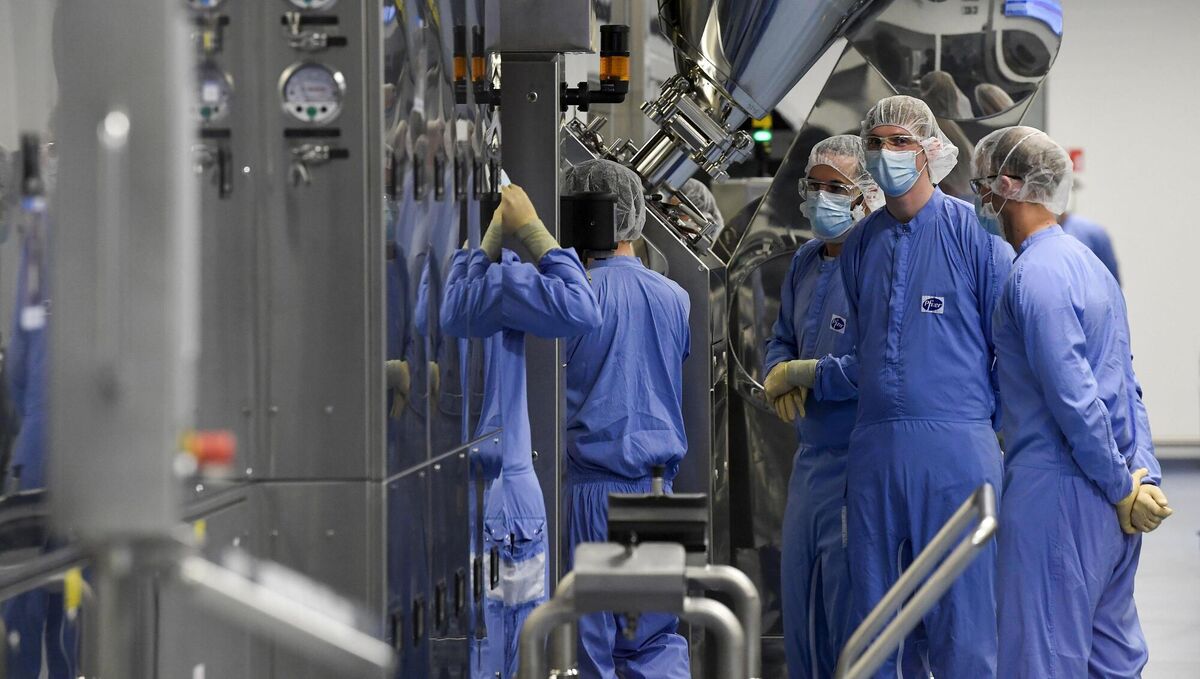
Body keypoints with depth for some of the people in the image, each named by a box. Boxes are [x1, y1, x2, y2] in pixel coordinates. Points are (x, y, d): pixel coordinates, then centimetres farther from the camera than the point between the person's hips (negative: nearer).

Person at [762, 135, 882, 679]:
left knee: (851, 615, -4)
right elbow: (781, 342, 23)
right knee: (800, 607, 15)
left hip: (861, 469, -9)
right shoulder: (806, 262, 13)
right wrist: (779, 376, -1)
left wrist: (805, 374, -16)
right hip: (811, 461, 9)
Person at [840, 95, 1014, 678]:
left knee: (962, 618, -4)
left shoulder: (973, 232, -2)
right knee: (869, 615, 8)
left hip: (956, 448, -5)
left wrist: (999, 421, 1)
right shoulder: (860, 244, 14)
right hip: (872, 448, 5)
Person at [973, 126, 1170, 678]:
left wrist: (1123, 489, -13)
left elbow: (1072, 396, -20)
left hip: (1056, 493, -10)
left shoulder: (1034, 275, -14)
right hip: (1111, 507, 10)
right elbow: (1127, 388, 16)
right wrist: (1144, 478, 9)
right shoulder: (1088, 263, 17)